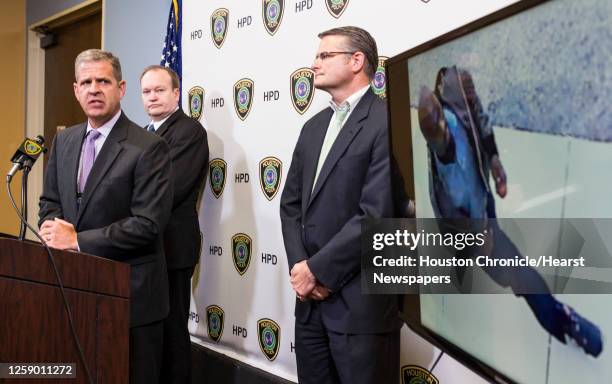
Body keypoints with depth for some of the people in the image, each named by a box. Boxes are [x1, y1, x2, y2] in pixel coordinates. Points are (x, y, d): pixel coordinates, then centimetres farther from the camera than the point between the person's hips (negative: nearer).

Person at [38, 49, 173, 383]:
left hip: (130, 295, -6)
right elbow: (49, 202, 15)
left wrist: (77, 240, -18)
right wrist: (55, 229, -8)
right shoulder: (63, 141, 10)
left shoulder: (149, 148, -14)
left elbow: (147, 224, -20)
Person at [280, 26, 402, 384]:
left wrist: (317, 269, -13)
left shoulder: (389, 121, -12)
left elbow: (377, 215, -19)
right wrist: (299, 265, -4)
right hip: (311, 298, 7)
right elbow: (291, 203, 12)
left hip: (361, 301, -7)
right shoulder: (314, 127, 14)